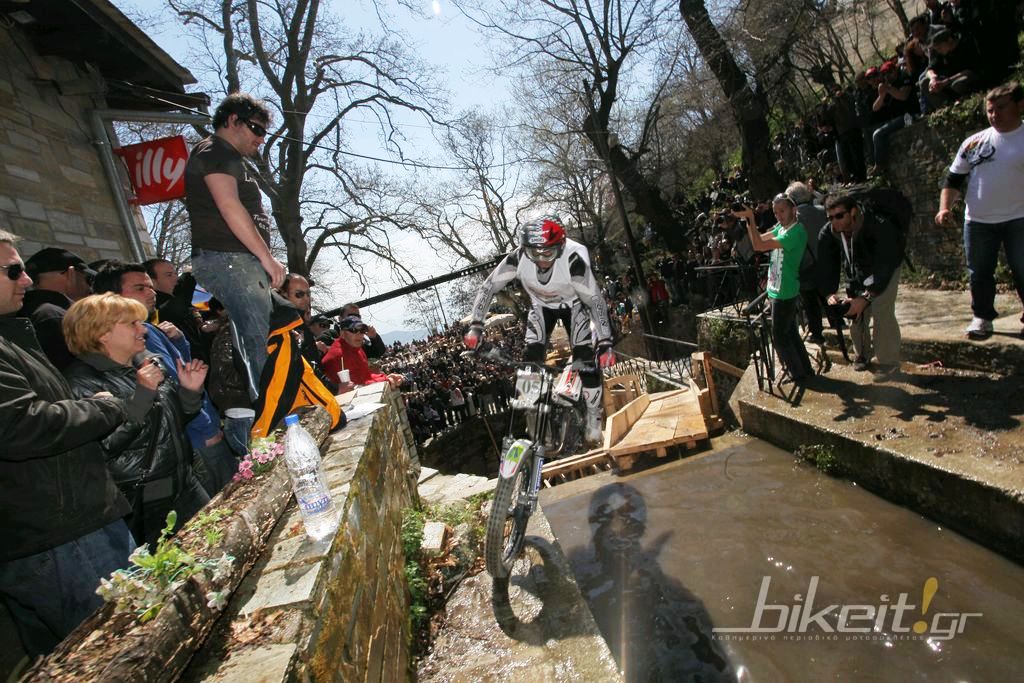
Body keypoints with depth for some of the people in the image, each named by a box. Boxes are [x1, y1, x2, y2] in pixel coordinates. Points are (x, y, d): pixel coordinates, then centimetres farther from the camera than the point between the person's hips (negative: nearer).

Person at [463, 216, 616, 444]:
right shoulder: (517, 258, -33)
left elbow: (595, 300, -30)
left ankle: (593, 418, 9)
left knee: (586, 361, -12)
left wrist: (605, 344, -33)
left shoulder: (573, 261, -39)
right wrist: (476, 326, -29)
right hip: (541, 306, 2)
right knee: (531, 360, -8)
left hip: (573, 305, -2)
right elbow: (488, 287, -22)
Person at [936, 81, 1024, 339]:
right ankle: (982, 317, 22)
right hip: (978, 222, 2)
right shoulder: (974, 142, 6)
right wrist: (945, 207, -8)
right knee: (979, 273, 8)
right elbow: (953, 180, 7)